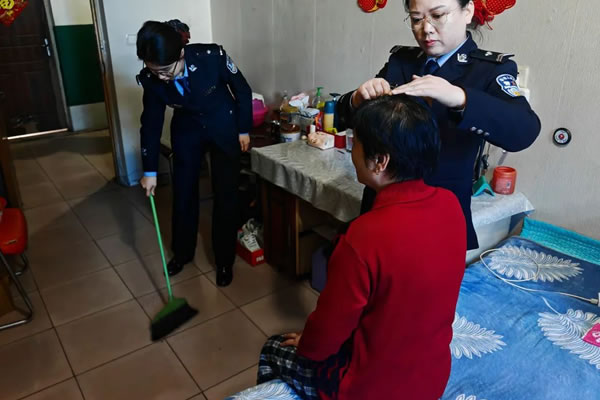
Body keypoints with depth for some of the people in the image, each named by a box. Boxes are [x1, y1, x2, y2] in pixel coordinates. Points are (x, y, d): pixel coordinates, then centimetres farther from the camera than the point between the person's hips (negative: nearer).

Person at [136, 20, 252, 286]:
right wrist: (150, 171, -4)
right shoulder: (152, 80, -21)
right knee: (183, 193, 9)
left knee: (225, 196, 1)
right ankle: (182, 253, 32)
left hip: (224, 129, -2)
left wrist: (244, 129, -5)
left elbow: (242, 90, -13)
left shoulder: (211, 56, -30)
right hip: (187, 133, 3)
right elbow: (151, 123, -8)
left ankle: (224, 261, 17)